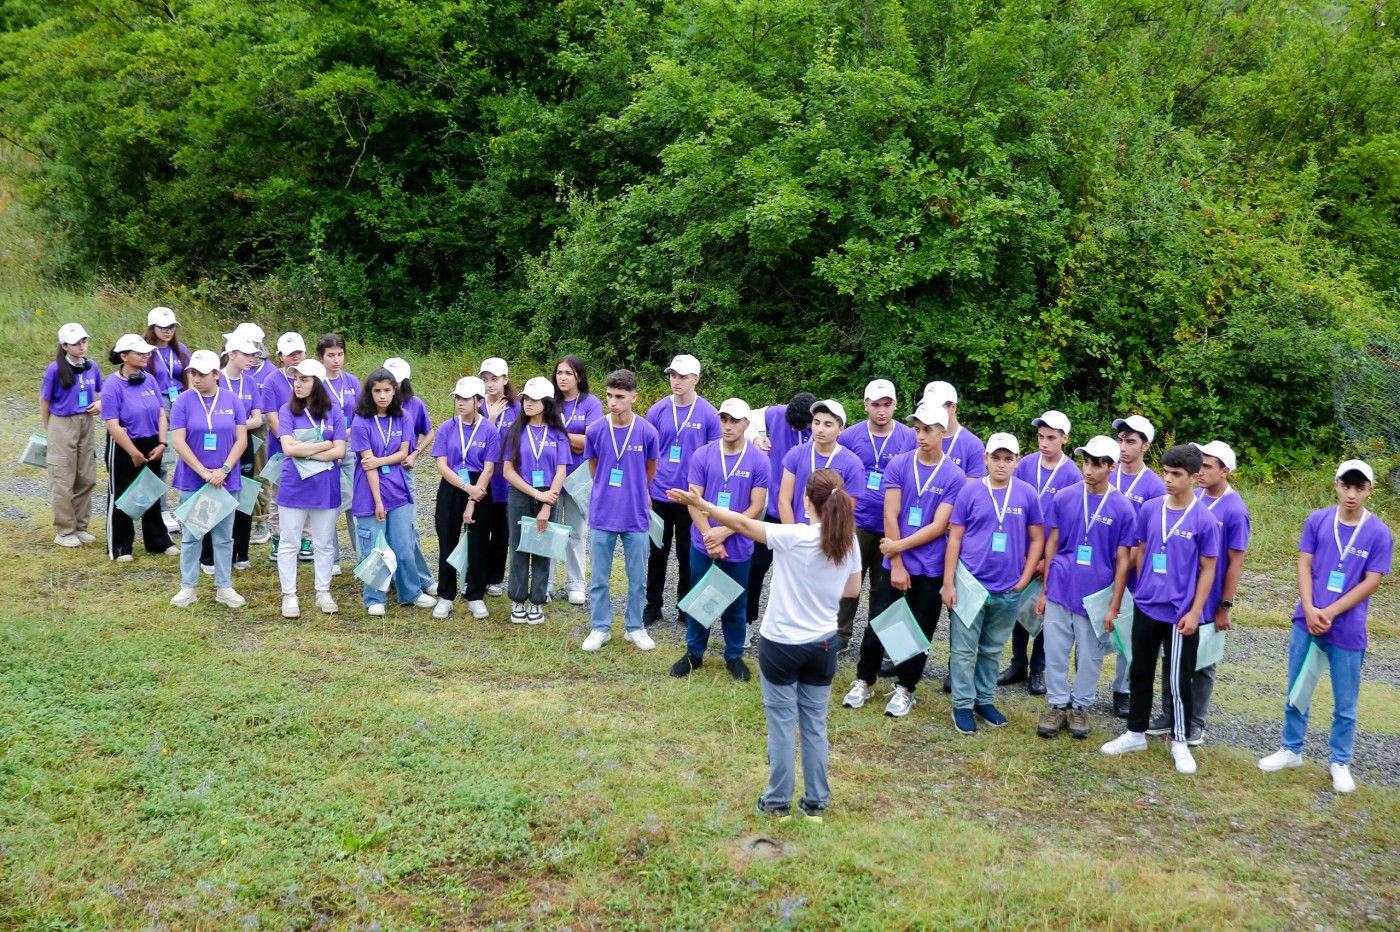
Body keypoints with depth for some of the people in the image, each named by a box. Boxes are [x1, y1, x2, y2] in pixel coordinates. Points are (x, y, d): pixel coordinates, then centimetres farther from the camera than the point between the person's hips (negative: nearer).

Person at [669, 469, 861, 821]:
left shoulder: (793, 537, -20)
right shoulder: (849, 541, -6)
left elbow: (743, 523, -14)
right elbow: (852, 590, 6)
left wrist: (700, 504, -5)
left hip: (781, 644, -4)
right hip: (823, 645, 4)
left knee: (782, 723, 8)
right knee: (815, 724, 14)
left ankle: (778, 802, 18)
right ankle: (815, 803, 23)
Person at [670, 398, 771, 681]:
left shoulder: (759, 461, -7)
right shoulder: (702, 455, -4)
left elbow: (756, 508, -7)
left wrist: (724, 532, -15)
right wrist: (710, 538, -13)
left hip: (739, 547, -1)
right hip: (702, 544, 1)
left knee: (735, 605, 12)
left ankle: (734, 656, 28)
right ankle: (694, 653, 28)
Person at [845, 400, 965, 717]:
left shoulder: (955, 477, -5)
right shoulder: (898, 465, -2)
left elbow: (938, 527, -9)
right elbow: (890, 517, -5)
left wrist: (899, 546, -14)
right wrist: (897, 565, -9)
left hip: (930, 570, -1)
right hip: (894, 563, 1)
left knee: (918, 632, 8)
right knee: (877, 625, 5)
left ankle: (904, 688, 24)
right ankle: (864, 682, 23)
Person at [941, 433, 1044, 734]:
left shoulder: (1028, 494, 0)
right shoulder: (970, 492, -4)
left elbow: (1037, 539, 7)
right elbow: (954, 539, -2)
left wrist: (1024, 580, 0)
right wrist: (948, 583, -6)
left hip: (1007, 589, 2)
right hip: (970, 583, -2)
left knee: (993, 649, 15)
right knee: (964, 649, 3)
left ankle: (984, 700, 28)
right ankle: (962, 704, 14)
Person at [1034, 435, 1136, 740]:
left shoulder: (1123, 509, -7)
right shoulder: (1063, 498, -2)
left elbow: (1123, 560, -3)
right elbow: (1051, 544, 5)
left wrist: (1114, 605, -5)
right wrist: (1044, 590, 5)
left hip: (1097, 594, -1)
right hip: (1060, 589, 1)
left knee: (1090, 656, 10)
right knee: (1055, 652, 7)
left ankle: (1081, 707, 26)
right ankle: (1057, 704, 22)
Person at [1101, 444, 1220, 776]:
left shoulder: (1204, 521, -11)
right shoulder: (1150, 509, -1)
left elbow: (1207, 570, -6)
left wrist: (1194, 612, -9)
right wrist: (1143, 587, 8)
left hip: (1180, 613, -4)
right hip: (1145, 606, 4)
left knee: (1178, 680, 5)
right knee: (1139, 672, 14)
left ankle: (1179, 742, 21)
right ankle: (1136, 733, 28)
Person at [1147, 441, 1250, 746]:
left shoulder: (1235, 511, -15)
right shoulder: (1191, 499, 0)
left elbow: (1236, 563, -12)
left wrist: (1225, 607, -10)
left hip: (1207, 602, -5)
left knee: (1202, 663, 9)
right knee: (1171, 656, 14)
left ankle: (1196, 723, 22)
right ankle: (1169, 715, 28)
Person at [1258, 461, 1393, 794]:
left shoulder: (1379, 534, -7)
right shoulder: (1317, 520, -1)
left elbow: (1371, 582, -8)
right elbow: (1304, 565, 0)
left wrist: (1329, 613, -13)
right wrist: (1310, 610, -12)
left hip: (1348, 631, -2)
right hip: (1307, 622, 2)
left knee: (1345, 704, 8)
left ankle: (1339, 762, 23)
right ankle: (1291, 750, 28)